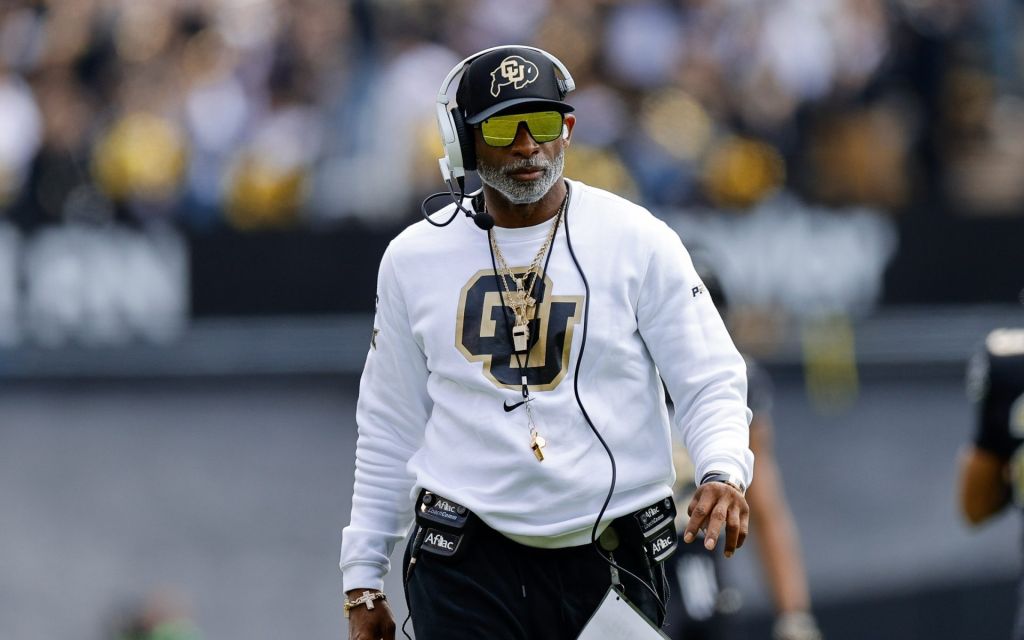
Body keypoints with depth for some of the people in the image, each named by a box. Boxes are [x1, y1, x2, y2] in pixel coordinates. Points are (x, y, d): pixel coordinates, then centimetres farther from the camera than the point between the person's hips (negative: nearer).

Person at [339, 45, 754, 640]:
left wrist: (723, 472, -21)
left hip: (612, 562, -1)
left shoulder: (638, 241, 0)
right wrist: (363, 581, 12)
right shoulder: (413, 259, 7)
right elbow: (389, 429, 14)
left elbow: (710, 383, 0)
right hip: (467, 565, 1)